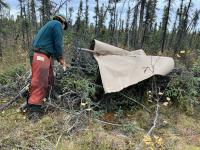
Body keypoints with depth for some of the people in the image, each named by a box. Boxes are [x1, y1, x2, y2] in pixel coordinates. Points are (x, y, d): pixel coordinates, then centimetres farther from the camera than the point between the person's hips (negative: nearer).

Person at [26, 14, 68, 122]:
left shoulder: (50, 24, 28)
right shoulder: (57, 24, -1)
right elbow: (58, 44, -9)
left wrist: (59, 59, 24)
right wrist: (61, 58, 5)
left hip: (43, 55, 10)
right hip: (40, 56, -10)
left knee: (48, 80, 13)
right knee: (39, 82, -13)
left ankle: (44, 102, 22)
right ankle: (33, 110, -11)